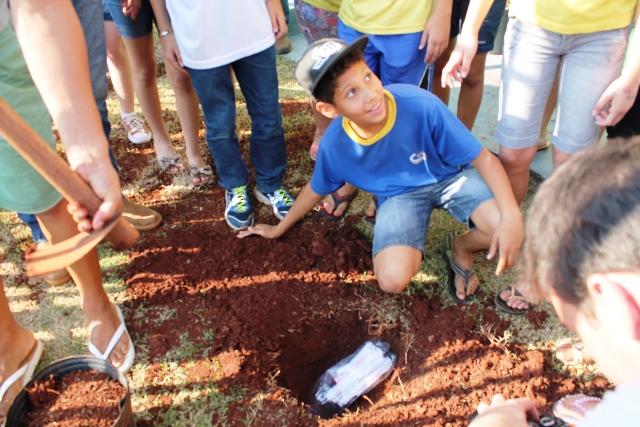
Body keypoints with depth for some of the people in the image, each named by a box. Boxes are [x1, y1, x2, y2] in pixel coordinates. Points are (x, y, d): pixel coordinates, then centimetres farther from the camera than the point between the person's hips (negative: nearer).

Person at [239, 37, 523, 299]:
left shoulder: (422, 106, -30)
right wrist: (278, 229, 15)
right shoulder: (334, 144, -21)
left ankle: (460, 247, 7)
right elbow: (315, 190, 2)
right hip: (400, 196, 1)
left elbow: (482, 158, -21)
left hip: (449, 176, 0)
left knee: (509, 232, -28)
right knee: (393, 279, -26)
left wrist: (512, 215, -35)